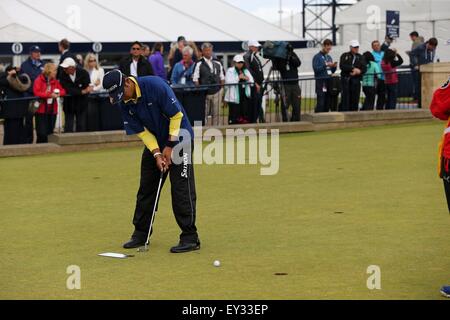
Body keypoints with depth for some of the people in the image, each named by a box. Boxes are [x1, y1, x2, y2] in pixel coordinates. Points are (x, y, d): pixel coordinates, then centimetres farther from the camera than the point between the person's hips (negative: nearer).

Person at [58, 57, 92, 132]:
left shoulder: (83, 73, -10)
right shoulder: (63, 76, -12)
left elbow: (87, 88, -14)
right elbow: (68, 90, -22)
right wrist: (81, 91, -29)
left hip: (81, 105, 0)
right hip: (69, 105, 0)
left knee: (81, 128, 4)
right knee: (68, 128, -2)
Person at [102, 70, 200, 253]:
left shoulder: (155, 86, -25)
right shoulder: (125, 104, -7)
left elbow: (177, 115, -20)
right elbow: (141, 131, -4)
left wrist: (170, 147, -17)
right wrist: (157, 154, -17)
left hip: (178, 137, -6)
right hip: (154, 141, 6)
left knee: (181, 188, -11)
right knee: (146, 188, 8)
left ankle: (190, 238, -8)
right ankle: (141, 234, 19)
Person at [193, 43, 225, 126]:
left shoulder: (218, 64, 9)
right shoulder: (199, 64, -4)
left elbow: (222, 78, 14)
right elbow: (195, 80, -5)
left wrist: (222, 89, 6)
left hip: (217, 92, 4)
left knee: (216, 114, 8)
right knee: (204, 114, -2)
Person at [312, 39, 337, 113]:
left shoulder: (329, 57, 18)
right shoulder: (317, 57, -2)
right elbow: (316, 69, -13)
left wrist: (334, 66, 0)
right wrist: (326, 65, -18)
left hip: (329, 81, 6)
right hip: (321, 82, -6)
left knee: (327, 103, 5)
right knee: (321, 103, -12)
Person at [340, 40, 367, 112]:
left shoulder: (361, 57, 15)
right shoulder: (345, 56, 8)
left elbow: (364, 68, 5)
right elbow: (342, 66, -7)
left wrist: (358, 71, -14)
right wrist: (353, 68, -13)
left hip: (356, 81, 2)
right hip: (346, 79, -2)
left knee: (355, 98, 1)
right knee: (346, 98, -6)